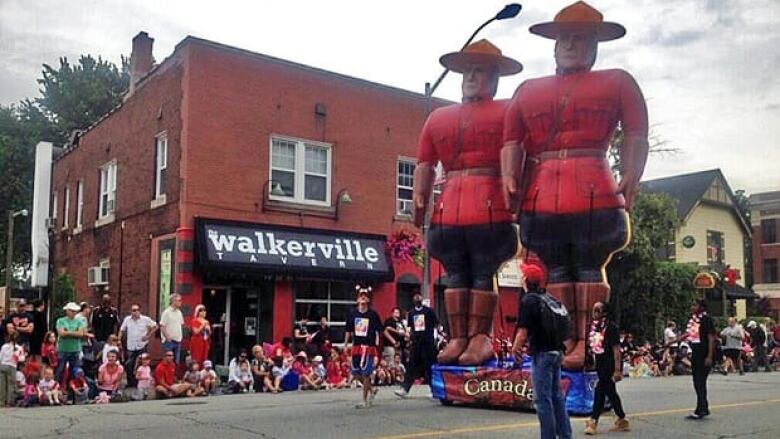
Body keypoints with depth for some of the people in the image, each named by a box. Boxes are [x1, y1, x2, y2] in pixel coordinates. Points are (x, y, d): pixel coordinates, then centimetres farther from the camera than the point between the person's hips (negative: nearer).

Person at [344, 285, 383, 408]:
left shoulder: (373, 314, -3)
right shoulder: (352, 313, 5)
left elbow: (378, 332, 1)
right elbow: (348, 330, 12)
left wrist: (377, 349, -3)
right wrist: (345, 345, 7)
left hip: (369, 347, -4)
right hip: (356, 346, 4)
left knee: (365, 374, -3)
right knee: (355, 373, 7)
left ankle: (365, 401, 8)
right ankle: (372, 390, 29)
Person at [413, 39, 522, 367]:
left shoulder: (507, 112, 8)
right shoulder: (438, 117, 17)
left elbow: (518, 158, 0)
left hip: (489, 208, -3)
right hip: (448, 210, 3)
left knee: (484, 274, -1)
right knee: (456, 275, 5)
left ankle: (480, 338, 1)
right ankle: (457, 338, 8)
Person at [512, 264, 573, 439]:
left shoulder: (528, 300, -14)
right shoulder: (549, 298, 11)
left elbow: (523, 331, -18)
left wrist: (515, 349, -1)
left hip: (542, 353, -8)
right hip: (556, 351, 8)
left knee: (542, 399, -3)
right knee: (557, 396, 16)